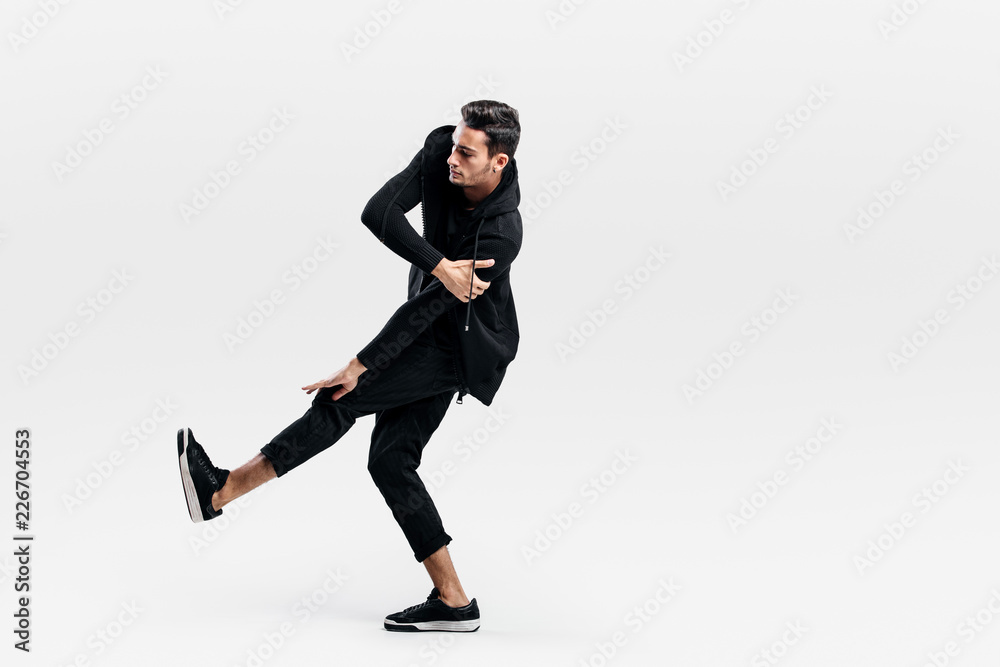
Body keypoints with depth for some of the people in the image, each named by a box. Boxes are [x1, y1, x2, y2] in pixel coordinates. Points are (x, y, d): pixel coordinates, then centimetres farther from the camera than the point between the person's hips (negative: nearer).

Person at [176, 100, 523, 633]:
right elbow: (378, 214, -22)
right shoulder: (440, 151, -11)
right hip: (434, 333, 8)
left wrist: (361, 366, -23)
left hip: (466, 346, -8)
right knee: (390, 458, 3)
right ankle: (452, 600, 4)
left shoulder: (501, 235, -28)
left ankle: (221, 489, -9)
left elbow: (425, 309, -27)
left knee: (341, 401, -17)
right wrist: (440, 265, -32)